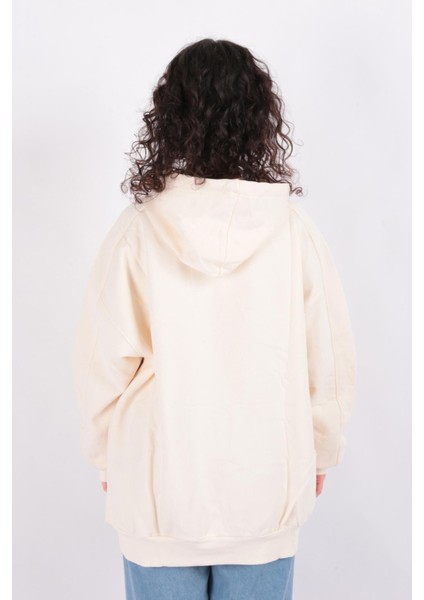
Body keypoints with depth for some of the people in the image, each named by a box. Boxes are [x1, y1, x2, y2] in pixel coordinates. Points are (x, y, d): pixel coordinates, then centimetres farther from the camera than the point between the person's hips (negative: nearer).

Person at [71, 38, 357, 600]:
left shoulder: (137, 229, -14)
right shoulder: (294, 230, -12)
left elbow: (102, 364, -7)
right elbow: (329, 360, -4)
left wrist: (106, 458, 10)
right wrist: (319, 455, 13)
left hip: (159, 490, 0)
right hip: (267, 489, 1)